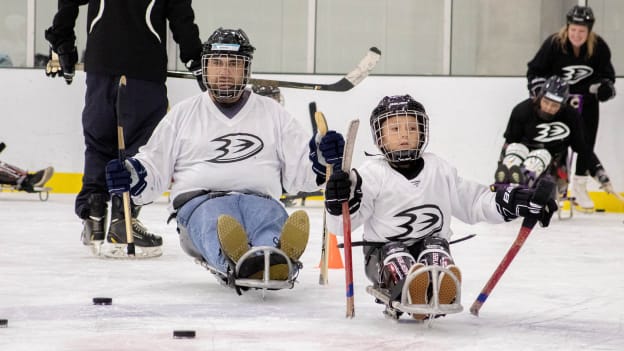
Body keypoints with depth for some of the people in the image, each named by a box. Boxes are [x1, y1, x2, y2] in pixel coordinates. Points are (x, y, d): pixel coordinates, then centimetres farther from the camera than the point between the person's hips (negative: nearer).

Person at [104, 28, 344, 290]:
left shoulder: (272, 113, 22)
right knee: (216, 222, -39)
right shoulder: (183, 114, 20)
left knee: (271, 218, -37)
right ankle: (233, 263, -74)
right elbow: (154, 170, 18)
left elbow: (298, 172, 17)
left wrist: (321, 160, -5)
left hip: (259, 200, 1)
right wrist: (130, 174, -4)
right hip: (200, 201, -1)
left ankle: (278, 259, -72)